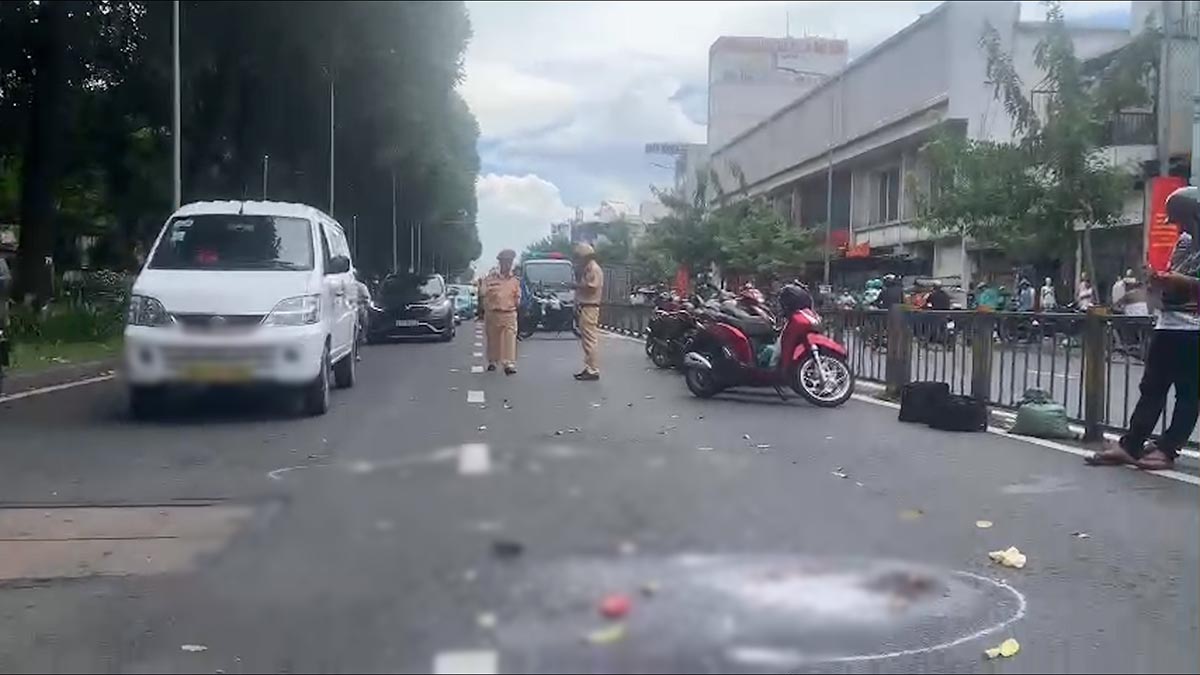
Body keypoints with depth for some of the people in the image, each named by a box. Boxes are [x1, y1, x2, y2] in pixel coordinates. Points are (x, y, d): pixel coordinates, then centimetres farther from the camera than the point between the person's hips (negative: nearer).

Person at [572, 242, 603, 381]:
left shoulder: (593, 268, -13)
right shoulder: (588, 268, 19)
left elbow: (591, 287, -22)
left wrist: (576, 285, -12)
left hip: (589, 308, -11)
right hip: (585, 307, 11)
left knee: (590, 340, -11)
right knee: (586, 339, 13)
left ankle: (593, 371, -11)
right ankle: (588, 368, 18)